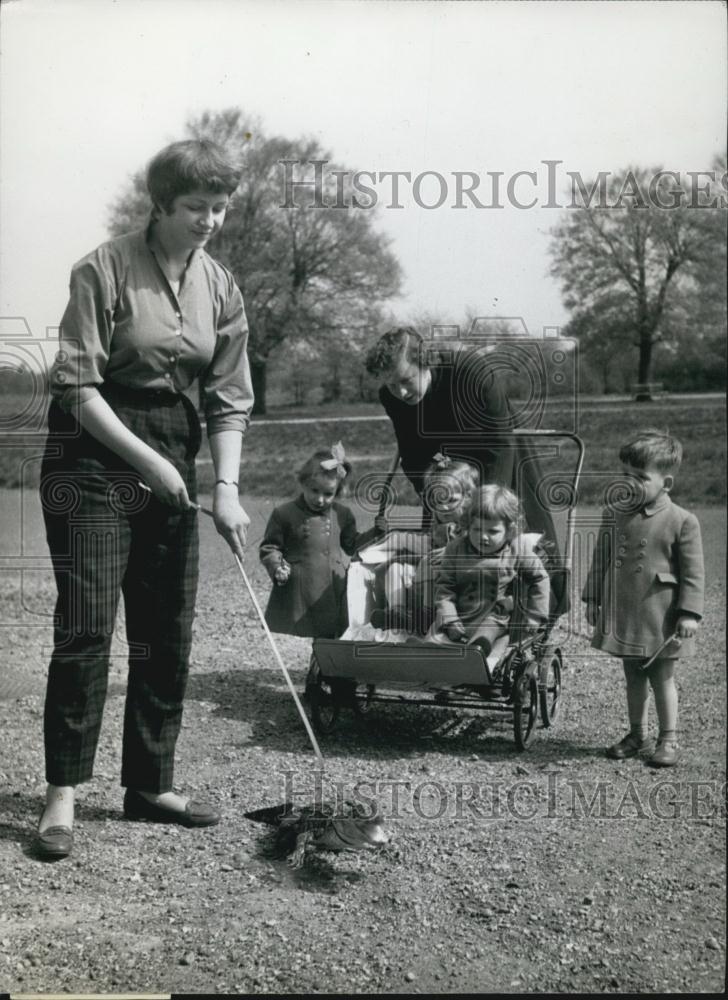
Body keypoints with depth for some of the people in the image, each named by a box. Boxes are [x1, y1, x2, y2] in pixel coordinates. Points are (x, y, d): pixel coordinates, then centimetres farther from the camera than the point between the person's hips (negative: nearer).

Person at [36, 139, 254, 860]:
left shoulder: (221, 288, 6)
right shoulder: (104, 270, -10)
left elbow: (229, 400, 5)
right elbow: (78, 386, -13)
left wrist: (227, 486, -7)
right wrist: (148, 461, -18)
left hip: (171, 455, 6)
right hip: (94, 455, -5)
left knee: (168, 629, 7)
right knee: (86, 624, -9)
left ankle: (149, 785, 19)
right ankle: (62, 794, 1)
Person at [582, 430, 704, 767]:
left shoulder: (682, 521, -11)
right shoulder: (614, 515, 1)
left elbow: (693, 572, -9)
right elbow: (600, 560, 9)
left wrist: (689, 613, -12)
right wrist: (593, 598, 8)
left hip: (660, 618, -4)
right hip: (622, 614, 4)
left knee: (662, 678, 8)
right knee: (633, 678, 16)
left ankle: (668, 739, 22)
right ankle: (636, 734, 29)